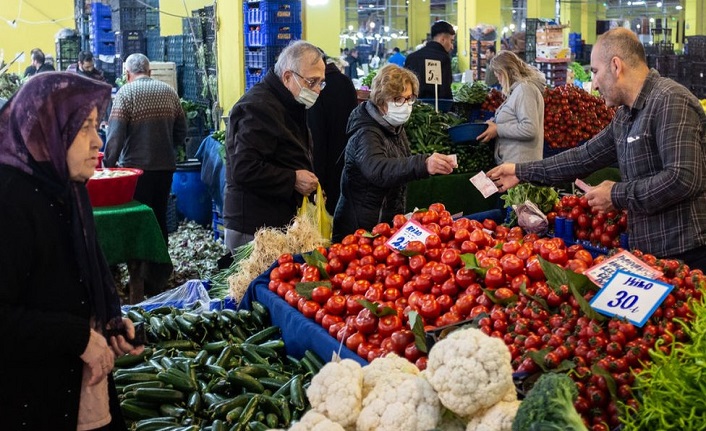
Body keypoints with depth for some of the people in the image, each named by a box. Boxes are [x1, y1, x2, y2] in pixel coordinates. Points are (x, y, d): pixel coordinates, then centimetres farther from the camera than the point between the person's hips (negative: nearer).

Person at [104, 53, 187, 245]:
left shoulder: (126, 92, -9)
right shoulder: (169, 91, 5)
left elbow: (115, 135, -15)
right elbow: (181, 131, 8)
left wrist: (108, 164, -7)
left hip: (136, 167, -4)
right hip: (166, 166, 5)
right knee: (160, 217, 14)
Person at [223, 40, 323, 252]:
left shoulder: (290, 105, 19)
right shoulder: (257, 107, -15)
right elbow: (243, 170, -24)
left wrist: (309, 182, 14)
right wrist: (292, 180, -19)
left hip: (280, 222, 9)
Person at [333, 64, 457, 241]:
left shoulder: (395, 127, 5)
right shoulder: (366, 134, -22)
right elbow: (378, 170, -44)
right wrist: (422, 165, -59)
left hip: (389, 222, 8)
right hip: (361, 229, -8)